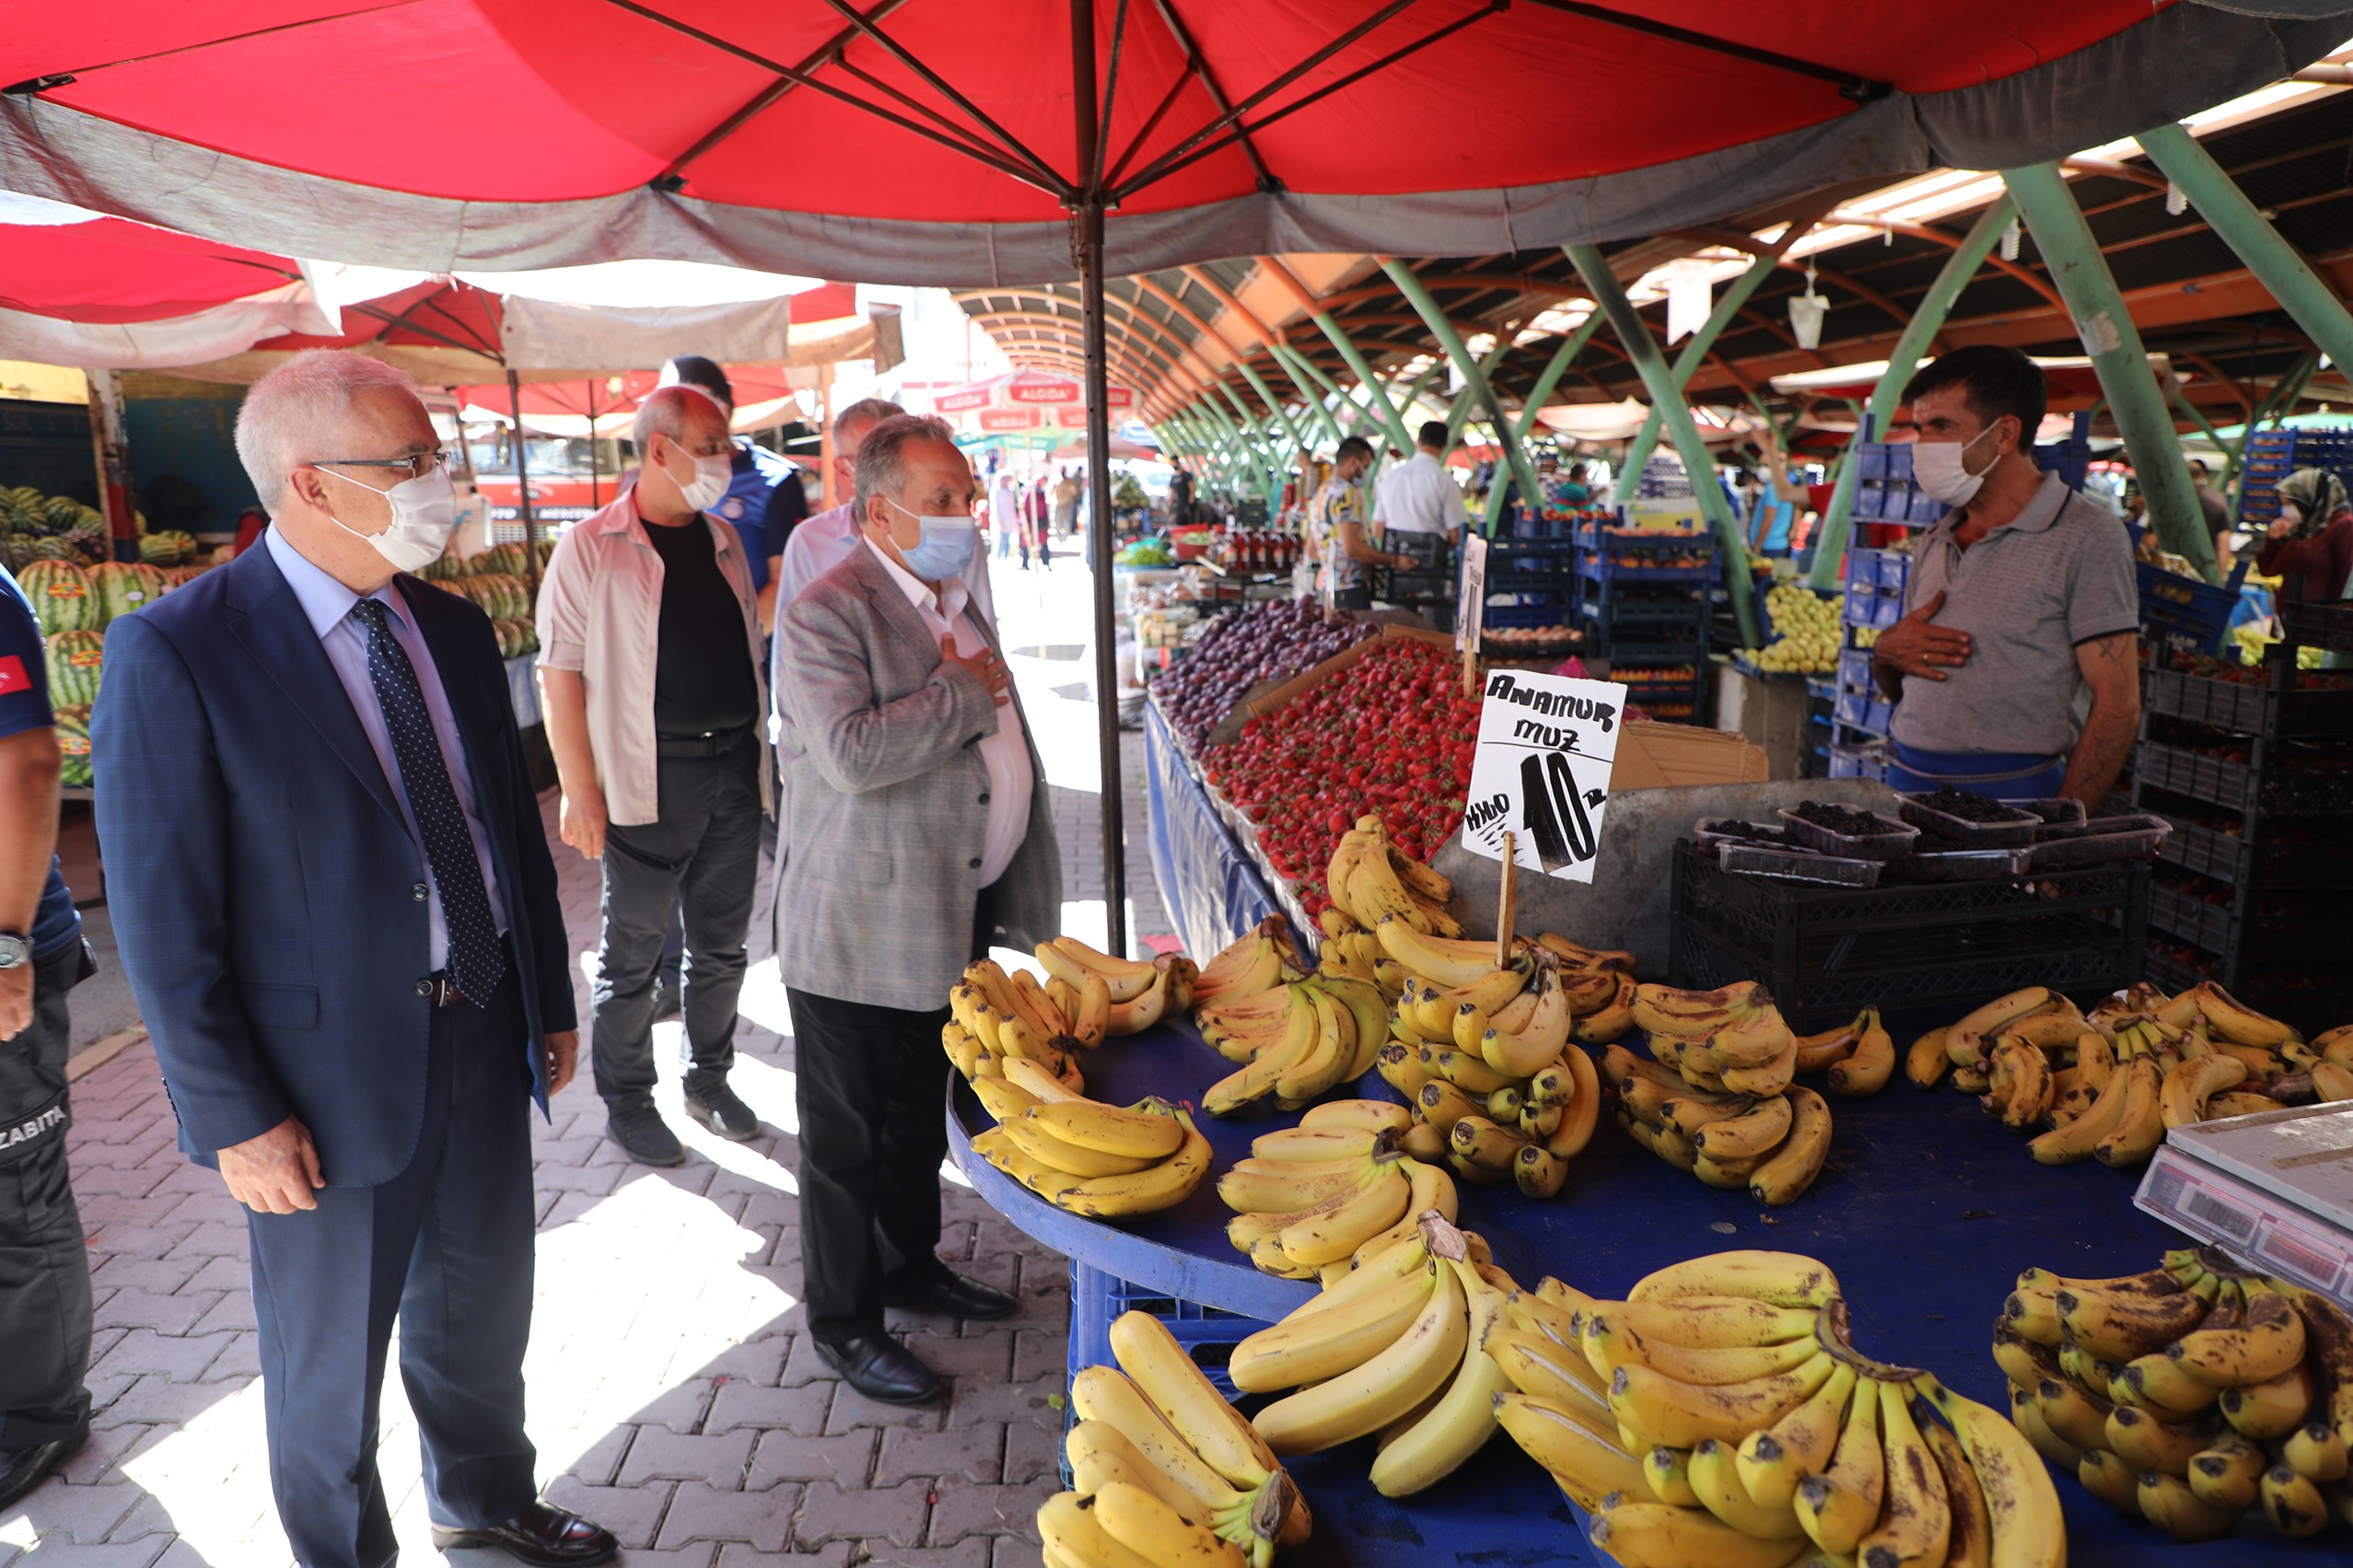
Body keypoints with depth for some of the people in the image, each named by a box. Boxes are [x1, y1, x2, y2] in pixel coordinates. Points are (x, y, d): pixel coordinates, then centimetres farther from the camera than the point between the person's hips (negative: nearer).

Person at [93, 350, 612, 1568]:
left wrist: (551, 1002, 13)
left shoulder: (454, 628, 3)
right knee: (330, 1363, 15)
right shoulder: (174, 654, -16)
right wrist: (237, 1120, -14)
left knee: (482, 1308, 24)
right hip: (333, 1078, -6)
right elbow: (162, 921, -15)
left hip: (485, 1043, 6)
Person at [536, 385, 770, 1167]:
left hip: (735, 764, 6)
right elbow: (559, 673, -9)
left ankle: (709, 1080, 31)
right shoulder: (591, 547, -7)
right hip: (650, 775, -5)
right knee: (632, 952, 6)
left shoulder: (724, 542, 11)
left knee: (721, 944, 14)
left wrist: (758, 756, 13)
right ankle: (627, 1103, 22)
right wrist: (580, 791, -13)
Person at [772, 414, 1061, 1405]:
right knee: (848, 1135, 7)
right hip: (860, 932, -8)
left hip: (953, 916, 8)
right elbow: (852, 754, -31)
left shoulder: (954, 600, 13)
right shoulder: (825, 614, -17)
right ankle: (842, 1322, 23)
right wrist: (966, 689, -20)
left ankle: (911, 1265, 41)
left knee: (919, 1115, 23)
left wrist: (1015, 894, 22)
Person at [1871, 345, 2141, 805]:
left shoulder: (2085, 538, -4)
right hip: (1906, 783, 5)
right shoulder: (1933, 543, 16)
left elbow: (2117, 706, -10)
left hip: (2009, 796, -5)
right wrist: (1886, 651, 0)